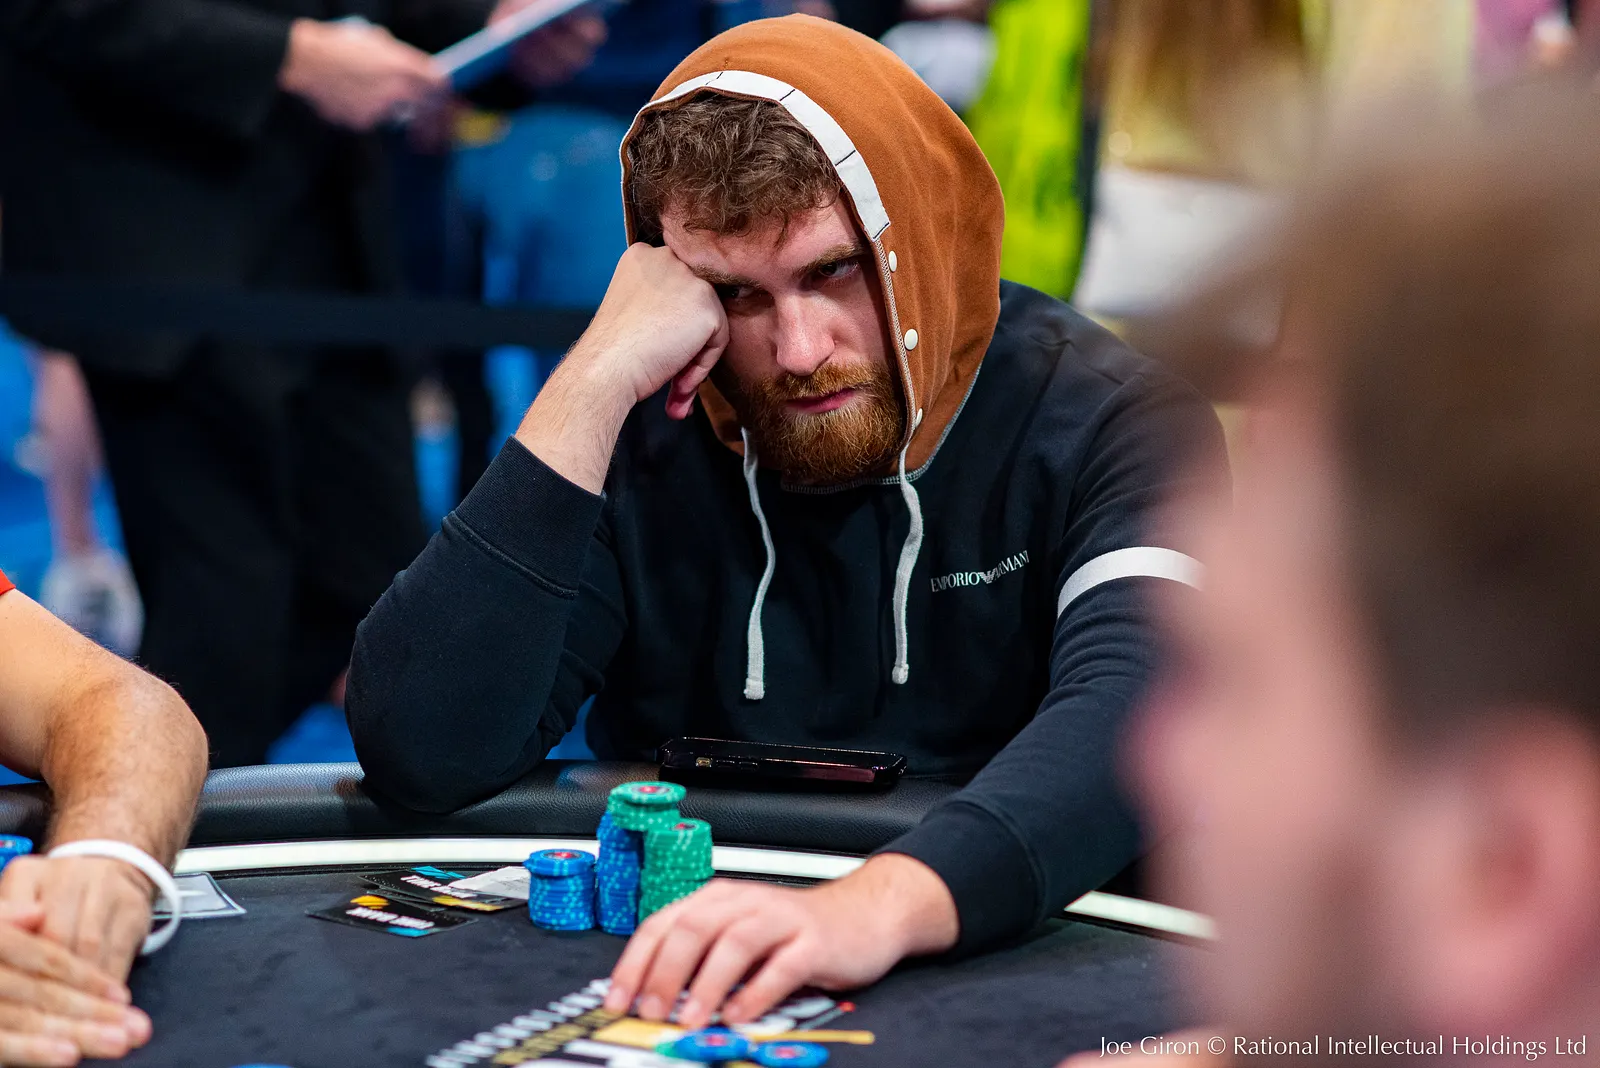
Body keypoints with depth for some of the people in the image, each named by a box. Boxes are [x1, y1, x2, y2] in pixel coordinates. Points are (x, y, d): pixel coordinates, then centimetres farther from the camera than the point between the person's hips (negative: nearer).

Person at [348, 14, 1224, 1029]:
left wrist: (886, 903, -44)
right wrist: (596, 380, -16)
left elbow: (1137, 706, -26)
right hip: (684, 983, 0)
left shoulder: (1106, 419, -7)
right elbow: (420, 754, -13)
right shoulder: (634, 434, -2)